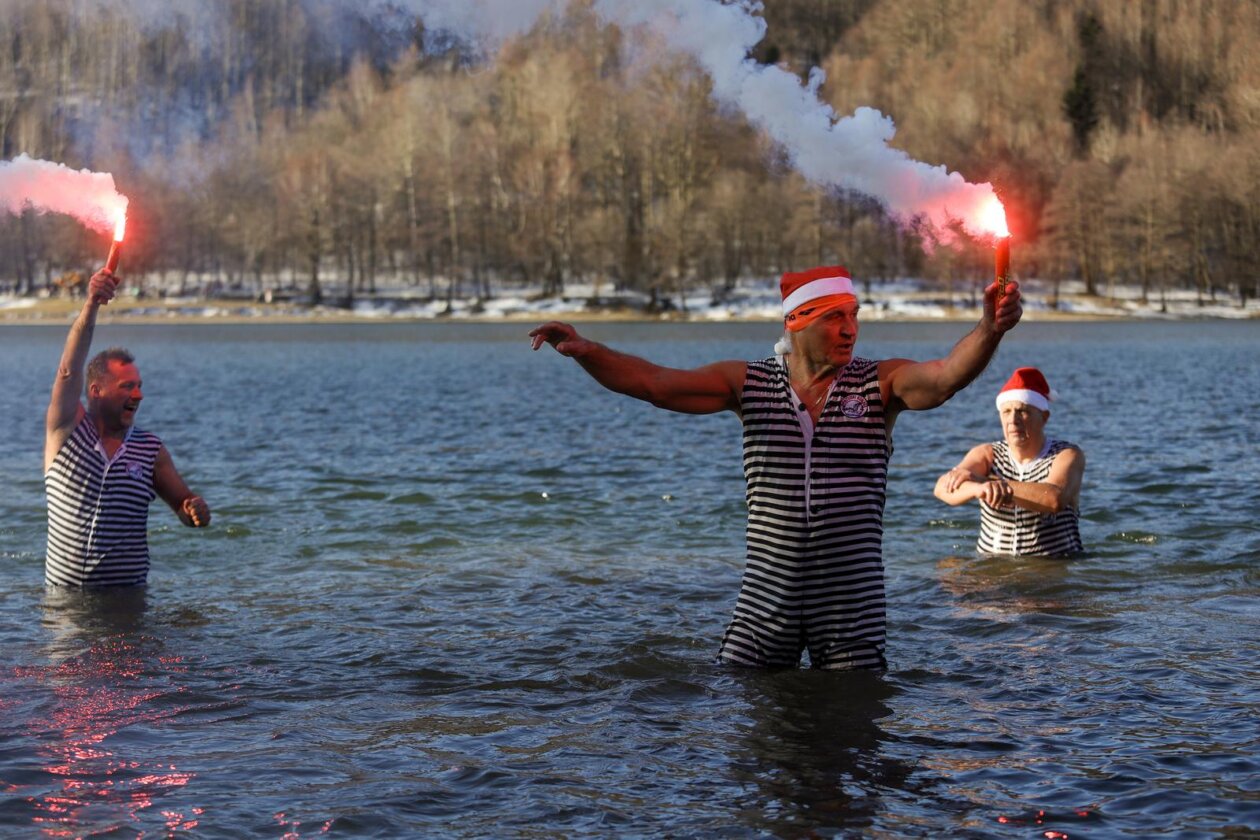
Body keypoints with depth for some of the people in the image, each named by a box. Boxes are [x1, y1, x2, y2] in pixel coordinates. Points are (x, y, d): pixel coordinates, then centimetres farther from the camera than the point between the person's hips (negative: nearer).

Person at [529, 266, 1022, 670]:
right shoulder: (749, 384, 3)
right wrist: (586, 351, -14)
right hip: (766, 594, 1)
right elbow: (654, 383, 0)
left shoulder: (879, 384, -1)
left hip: (852, 599, -1)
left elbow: (945, 375, -18)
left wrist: (989, 331, -37)